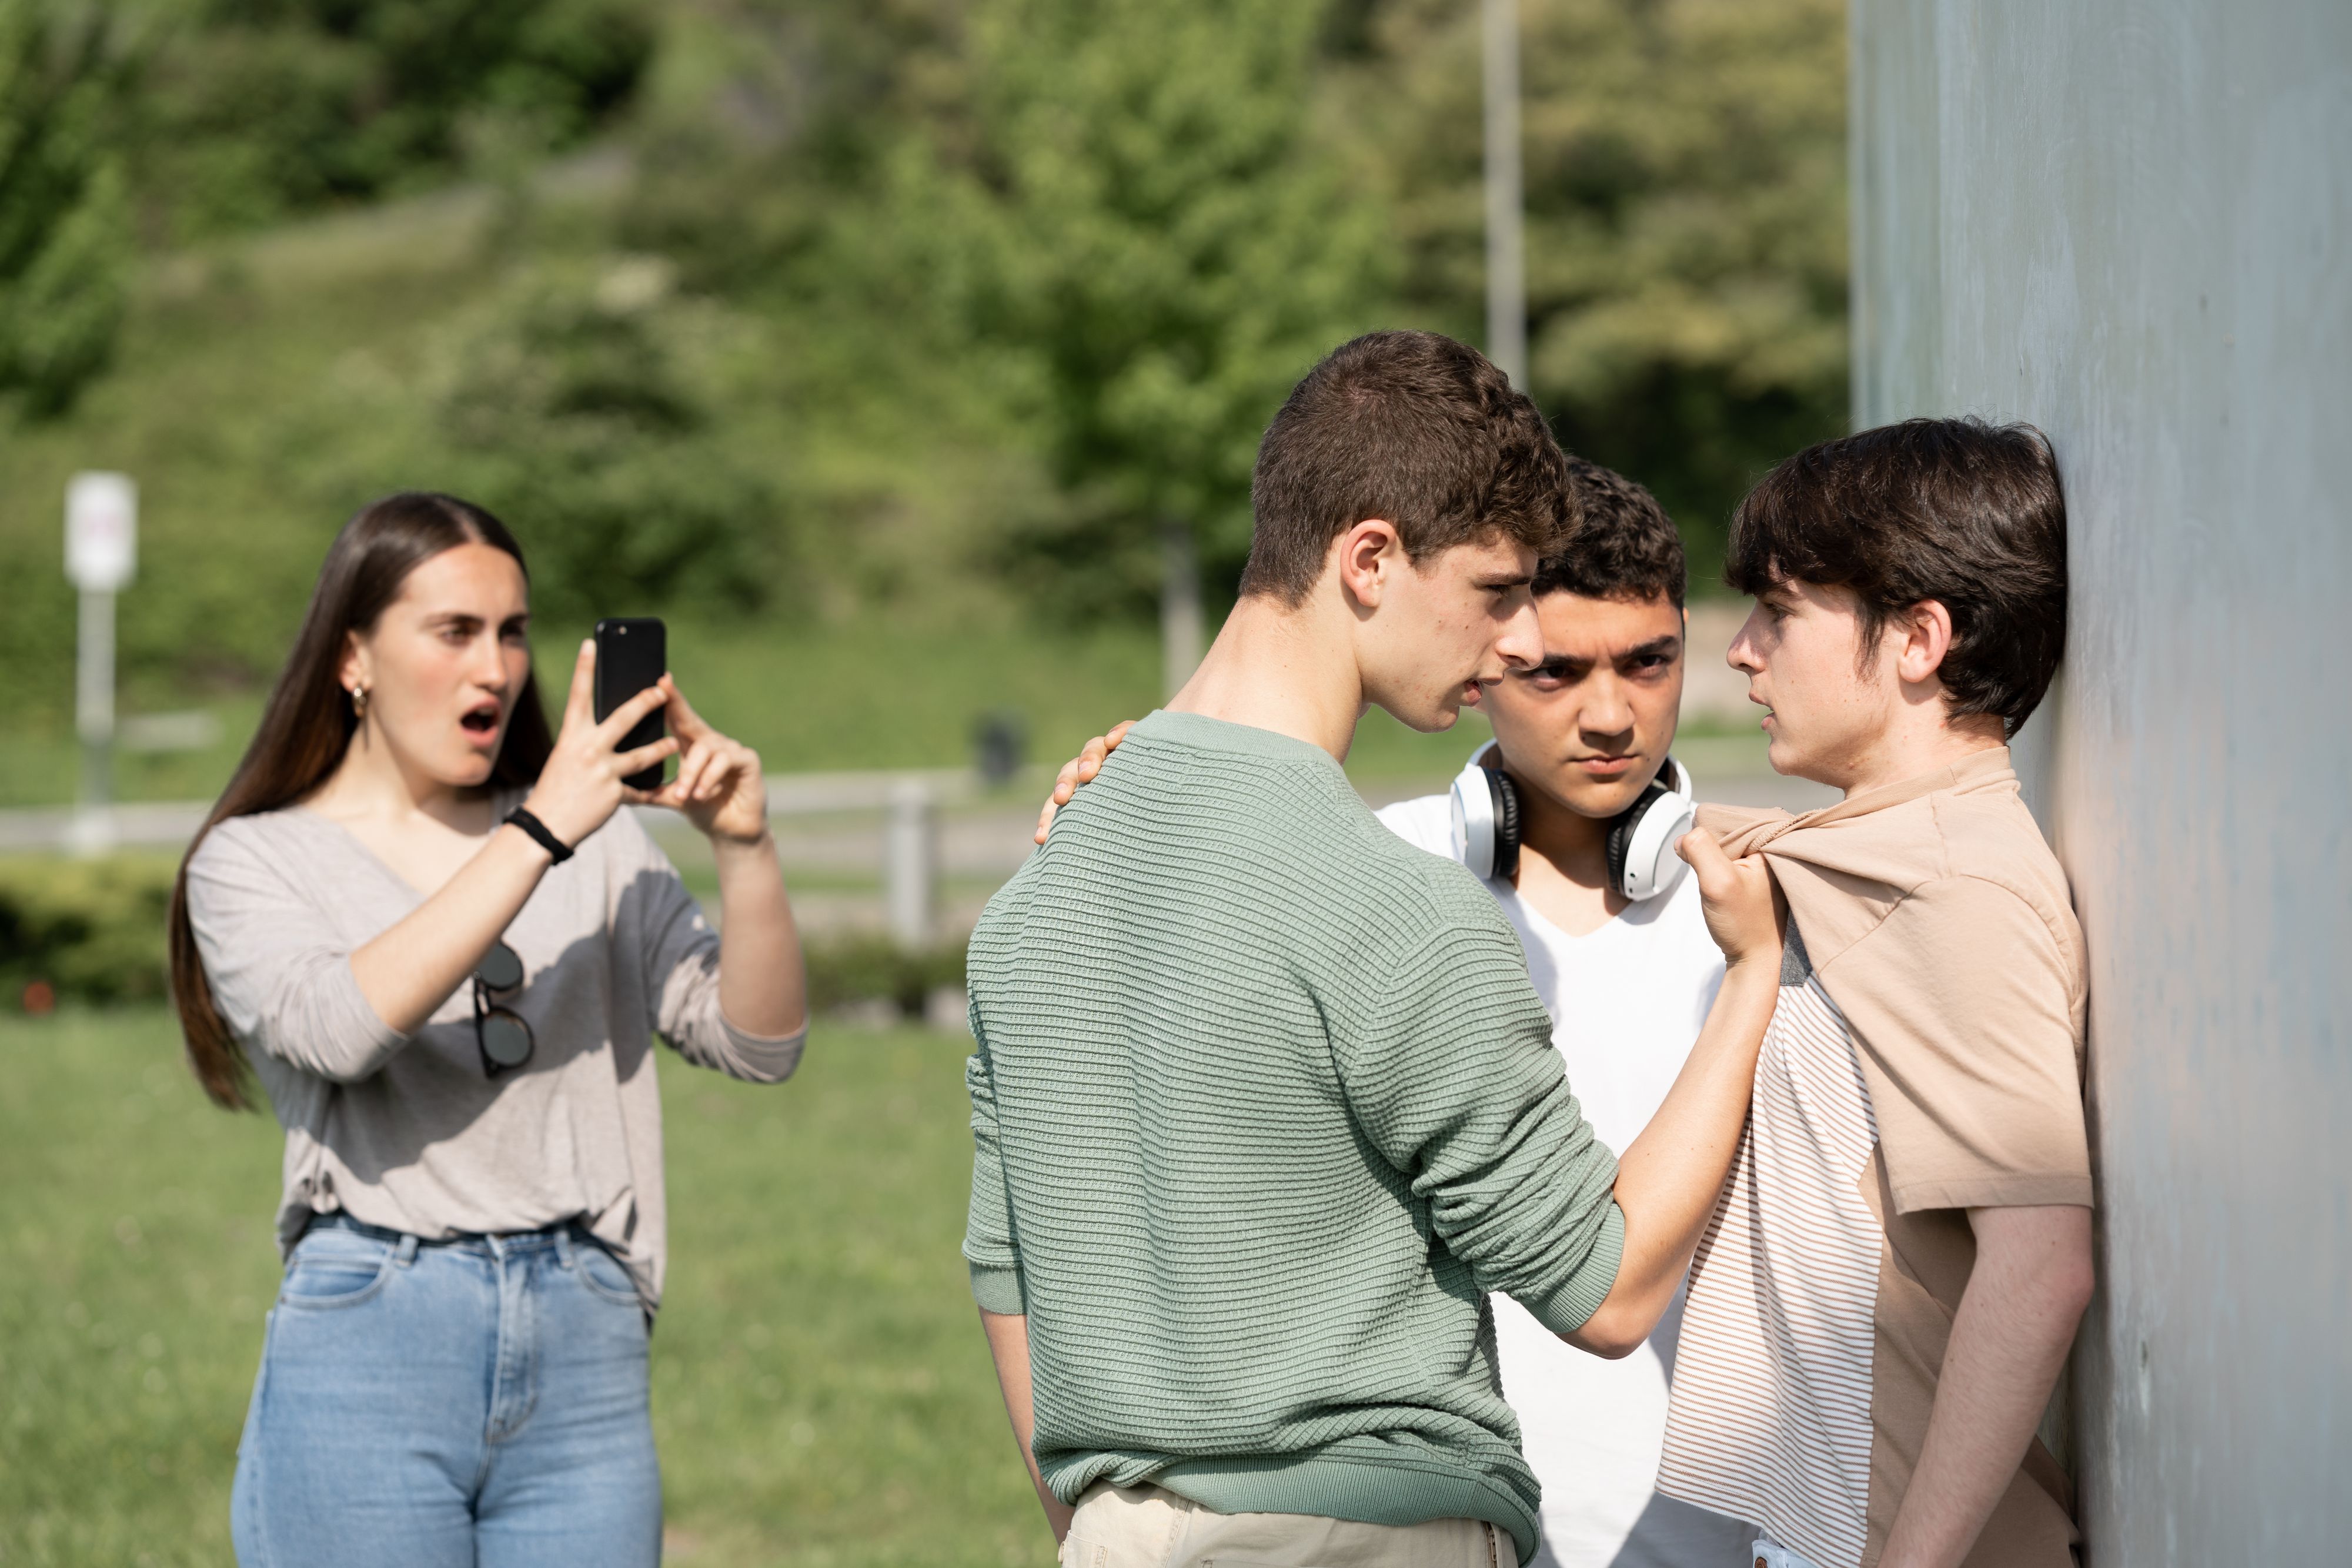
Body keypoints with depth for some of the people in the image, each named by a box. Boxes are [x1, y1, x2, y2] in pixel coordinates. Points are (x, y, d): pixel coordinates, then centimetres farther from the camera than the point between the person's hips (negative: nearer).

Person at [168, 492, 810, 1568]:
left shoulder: (595, 842, 14)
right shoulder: (254, 860, 5)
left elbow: (758, 1043, 7)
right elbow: (339, 1027, -16)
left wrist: (744, 848, -9)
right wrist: (537, 834, -18)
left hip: (585, 1358, 3)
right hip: (368, 1355, -3)